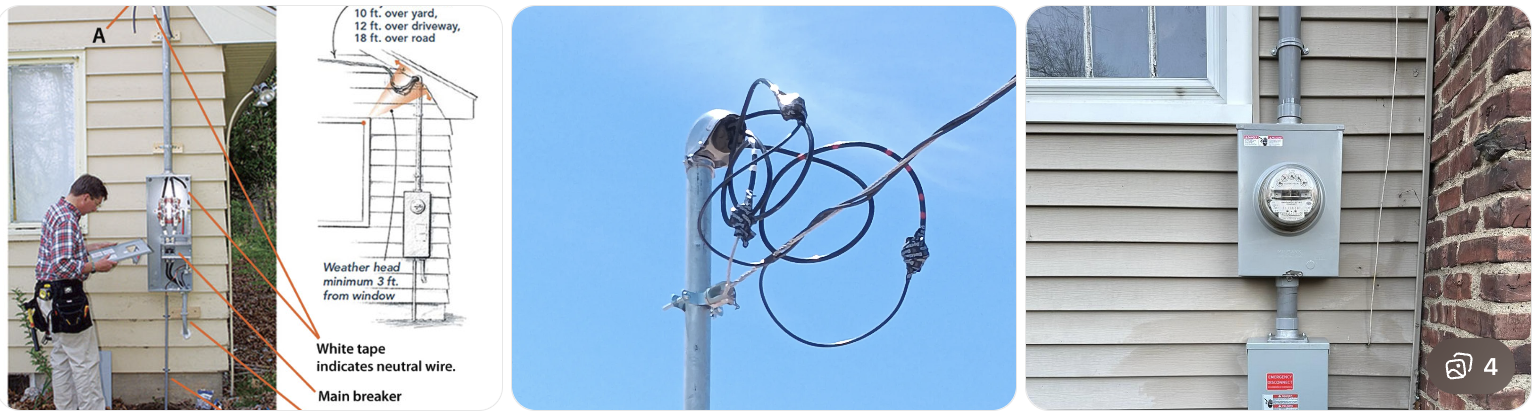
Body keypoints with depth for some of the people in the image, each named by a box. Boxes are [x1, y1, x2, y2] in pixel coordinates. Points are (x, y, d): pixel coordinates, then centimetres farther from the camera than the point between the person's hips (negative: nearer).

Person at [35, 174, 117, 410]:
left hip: (52, 295, 11)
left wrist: (90, 248, 17)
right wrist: (95, 267, -16)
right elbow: (63, 265, -28)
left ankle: (66, 409, 24)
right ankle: (93, 410, 4)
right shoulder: (67, 221, -21)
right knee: (85, 360, -2)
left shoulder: (56, 211, 12)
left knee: (62, 356, 16)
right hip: (65, 296, -11)